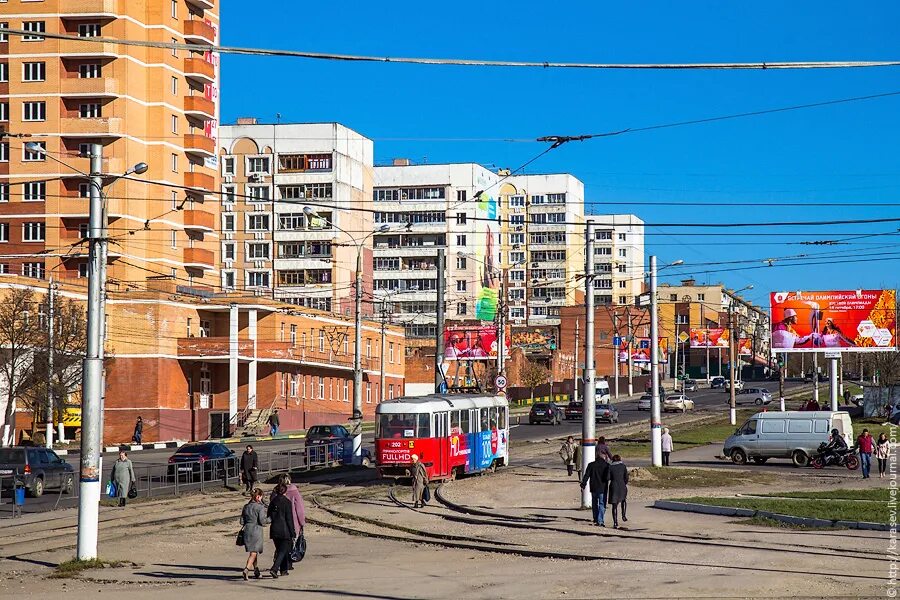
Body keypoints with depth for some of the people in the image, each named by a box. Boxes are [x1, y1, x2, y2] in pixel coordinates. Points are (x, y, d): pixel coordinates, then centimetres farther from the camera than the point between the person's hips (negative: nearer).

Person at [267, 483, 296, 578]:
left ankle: (283, 570, 22)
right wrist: (292, 533, -6)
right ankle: (274, 568, -19)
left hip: (274, 529, 6)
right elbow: (289, 519, -10)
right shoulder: (286, 502, -10)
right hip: (284, 530, -6)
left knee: (279, 550, 16)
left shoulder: (273, 502, 6)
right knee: (283, 550, -2)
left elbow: (269, 516, 11)